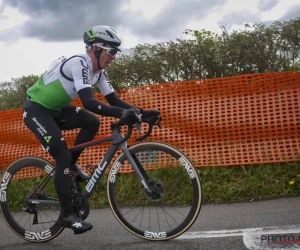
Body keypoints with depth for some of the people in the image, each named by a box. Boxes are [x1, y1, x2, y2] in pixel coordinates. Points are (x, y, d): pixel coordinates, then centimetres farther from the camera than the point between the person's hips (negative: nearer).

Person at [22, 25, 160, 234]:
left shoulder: (99, 71, 0)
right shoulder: (79, 63, -27)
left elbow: (113, 99, -1)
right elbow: (89, 102, -38)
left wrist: (141, 112, -14)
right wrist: (123, 113, -49)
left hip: (54, 109, 8)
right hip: (36, 110, -8)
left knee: (92, 122, -10)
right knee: (63, 156, -15)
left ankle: (71, 164, 8)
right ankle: (67, 214, -6)